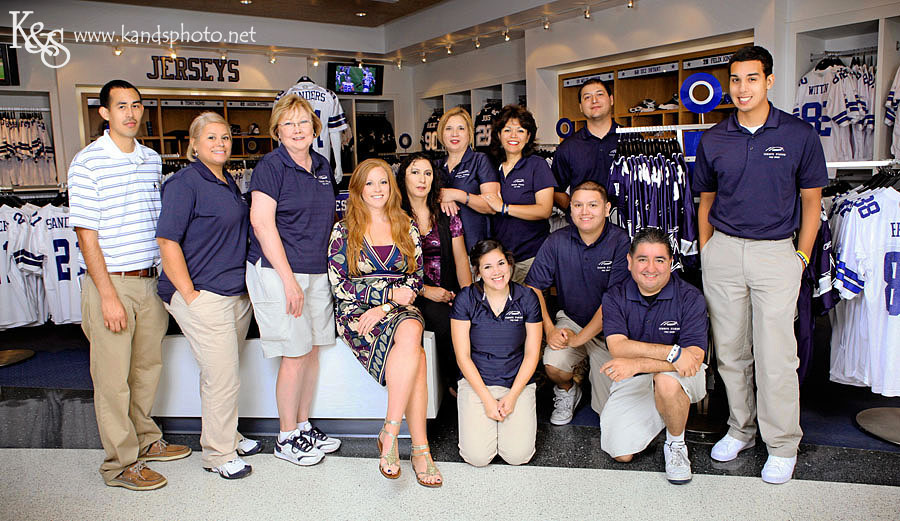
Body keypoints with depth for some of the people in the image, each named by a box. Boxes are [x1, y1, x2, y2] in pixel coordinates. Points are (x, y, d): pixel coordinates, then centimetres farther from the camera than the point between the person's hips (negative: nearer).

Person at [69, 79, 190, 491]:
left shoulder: (152, 160, 10)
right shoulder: (88, 162, -9)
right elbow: (87, 236, -11)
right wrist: (108, 296, -15)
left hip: (150, 282, 6)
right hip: (111, 283, -6)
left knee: (147, 367, 17)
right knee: (113, 378, 3)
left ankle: (144, 441, 34)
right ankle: (120, 464, 16)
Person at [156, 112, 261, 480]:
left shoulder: (228, 183, 15)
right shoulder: (184, 183, -11)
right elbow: (168, 242, -16)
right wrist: (189, 294, -17)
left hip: (237, 294, 8)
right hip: (204, 297, -8)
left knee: (223, 373, 19)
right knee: (222, 378, -2)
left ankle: (227, 436, 34)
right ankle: (218, 454, 15)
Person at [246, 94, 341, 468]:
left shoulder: (322, 166, 12)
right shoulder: (270, 166, -8)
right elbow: (262, 223, -14)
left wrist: (328, 265, 14)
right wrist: (289, 279, -18)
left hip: (317, 270, 7)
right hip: (278, 271, -7)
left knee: (312, 350, 11)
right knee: (295, 355, -3)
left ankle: (303, 426, 27)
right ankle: (286, 438, 13)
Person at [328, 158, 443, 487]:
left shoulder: (407, 228, 13)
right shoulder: (344, 231, 5)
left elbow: (415, 279, 7)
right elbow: (339, 284, -2)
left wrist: (384, 308, -11)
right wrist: (389, 293, -12)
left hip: (400, 309, 3)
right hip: (356, 312, -2)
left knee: (411, 332, -35)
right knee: (414, 352, -31)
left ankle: (390, 434, -29)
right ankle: (420, 447, -26)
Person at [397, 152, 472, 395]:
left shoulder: (446, 214, 13)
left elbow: (461, 259, 9)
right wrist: (424, 290, -14)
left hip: (447, 292, 3)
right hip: (412, 296, -3)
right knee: (446, 319, -31)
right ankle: (457, 384, -12)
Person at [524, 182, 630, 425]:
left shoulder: (620, 242, -14)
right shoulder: (557, 241, -5)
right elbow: (533, 287, 0)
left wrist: (579, 338, -18)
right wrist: (549, 330, -12)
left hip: (608, 328, -2)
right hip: (570, 319, 2)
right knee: (554, 365, -27)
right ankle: (567, 391, 11)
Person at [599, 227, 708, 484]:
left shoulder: (690, 297, -11)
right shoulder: (615, 297, -6)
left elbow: (695, 357, -22)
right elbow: (618, 347, -21)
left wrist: (637, 363, -33)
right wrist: (672, 352, -32)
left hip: (679, 377, -2)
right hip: (632, 382, 2)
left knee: (666, 380, -38)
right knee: (621, 453, -10)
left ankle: (676, 444, -7)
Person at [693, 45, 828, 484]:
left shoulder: (799, 135, 0)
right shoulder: (713, 140, 6)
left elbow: (811, 201, 5)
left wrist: (801, 257, 0)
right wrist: (706, 255, 8)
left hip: (776, 252, -2)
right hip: (723, 250, 3)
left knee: (775, 354, -1)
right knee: (730, 350, 9)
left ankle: (782, 445, 15)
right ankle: (740, 428, 27)